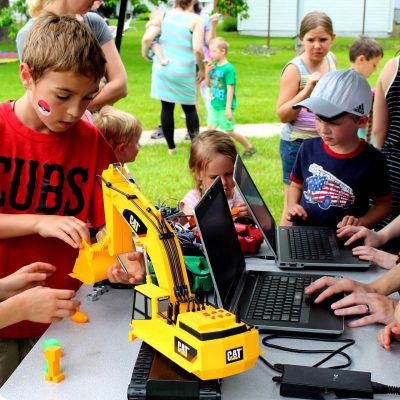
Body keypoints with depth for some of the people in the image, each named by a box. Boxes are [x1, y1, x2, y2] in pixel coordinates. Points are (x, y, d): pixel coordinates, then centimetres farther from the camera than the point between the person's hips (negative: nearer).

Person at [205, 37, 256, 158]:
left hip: (224, 107, -7)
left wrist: (228, 107, -21)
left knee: (229, 131, 5)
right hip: (214, 105, 7)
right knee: (211, 128, 5)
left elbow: (230, 89, -19)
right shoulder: (214, 65, 2)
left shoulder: (228, 68, -19)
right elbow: (208, 84, 10)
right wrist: (207, 72, -7)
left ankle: (249, 147, 24)